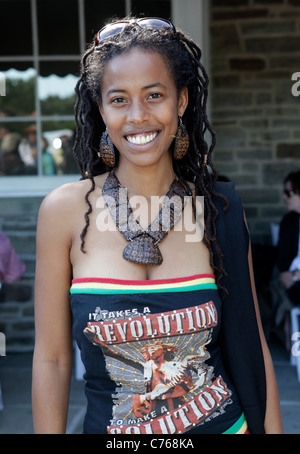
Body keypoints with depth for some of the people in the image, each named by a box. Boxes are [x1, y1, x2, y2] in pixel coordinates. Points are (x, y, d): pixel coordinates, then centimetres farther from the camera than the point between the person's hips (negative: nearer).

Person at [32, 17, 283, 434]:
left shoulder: (221, 209, -7)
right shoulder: (65, 210, -12)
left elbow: (252, 345, -2)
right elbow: (52, 359, -8)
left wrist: (272, 430, -3)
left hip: (225, 423, 1)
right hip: (108, 426, 0)